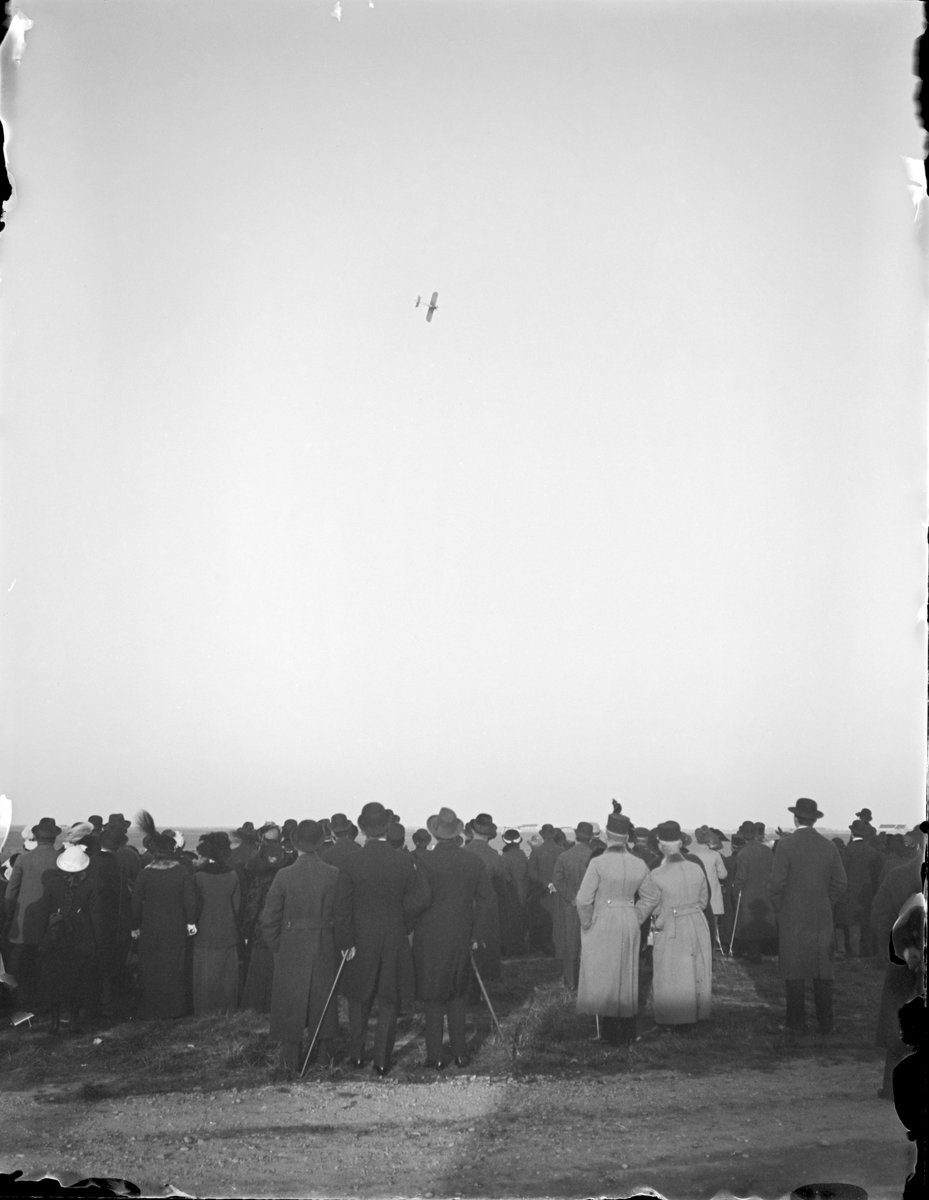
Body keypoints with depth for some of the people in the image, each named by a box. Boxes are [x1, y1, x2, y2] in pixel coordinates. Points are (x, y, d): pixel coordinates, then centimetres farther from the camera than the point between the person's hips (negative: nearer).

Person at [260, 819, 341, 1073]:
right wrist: (338, 944, 9)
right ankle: (325, 1051, 27)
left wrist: (276, 947, 4)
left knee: (290, 1002, 9)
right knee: (324, 998, 17)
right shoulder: (333, 874, -9)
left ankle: (291, 1060, 13)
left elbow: (269, 919, -9)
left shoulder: (284, 875, -12)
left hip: (291, 949, -1)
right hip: (325, 948, 1)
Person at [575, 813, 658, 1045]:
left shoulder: (598, 863, -15)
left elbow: (584, 899, -16)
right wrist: (635, 917, 13)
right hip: (629, 926, 4)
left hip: (602, 925, -4)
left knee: (604, 978, 5)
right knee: (628, 978, 15)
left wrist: (586, 923, -1)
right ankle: (628, 1032, 20)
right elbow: (651, 897, 9)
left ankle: (611, 1033, 5)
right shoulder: (639, 865, 0)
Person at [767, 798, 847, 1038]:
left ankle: (796, 1023, 4)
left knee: (794, 973, 3)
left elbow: (776, 882, -11)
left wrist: (780, 908, 4)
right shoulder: (828, 846, 2)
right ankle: (826, 1024, 8)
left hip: (792, 918, -3)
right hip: (822, 919, 3)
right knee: (822, 973, 7)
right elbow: (840, 883, 5)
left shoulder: (787, 845, -9)